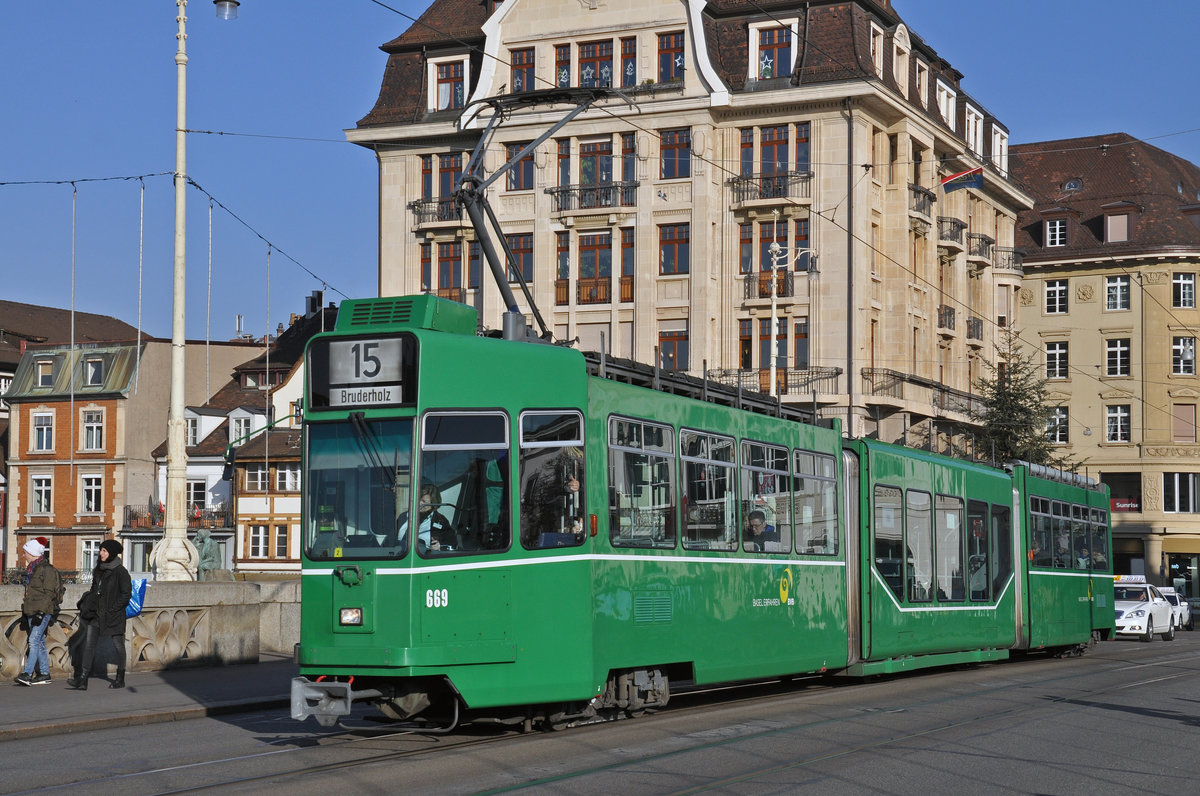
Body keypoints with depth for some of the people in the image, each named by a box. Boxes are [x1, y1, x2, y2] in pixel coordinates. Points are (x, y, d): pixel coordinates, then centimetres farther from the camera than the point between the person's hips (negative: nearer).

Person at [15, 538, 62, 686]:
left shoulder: (47, 569, -11)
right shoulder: (31, 569, 17)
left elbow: (49, 593, -15)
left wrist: (41, 613, -21)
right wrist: (24, 612, 21)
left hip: (43, 612, -9)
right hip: (31, 612, 9)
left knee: (34, 640, -17)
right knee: (39, 642, 9)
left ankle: (28, 673, -23)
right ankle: (44, 674, 12)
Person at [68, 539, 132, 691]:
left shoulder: (120, 572, -10)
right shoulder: (99, 570, 11)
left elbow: (126, 594, -12)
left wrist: (113, 609, -16)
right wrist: (87, 605, 6)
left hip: (114, 616, -6)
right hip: (96, 614, 6)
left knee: (118, 645, 7)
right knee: (88, 644, -5)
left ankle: (120, 679, 20)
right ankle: (82, 680, -12)